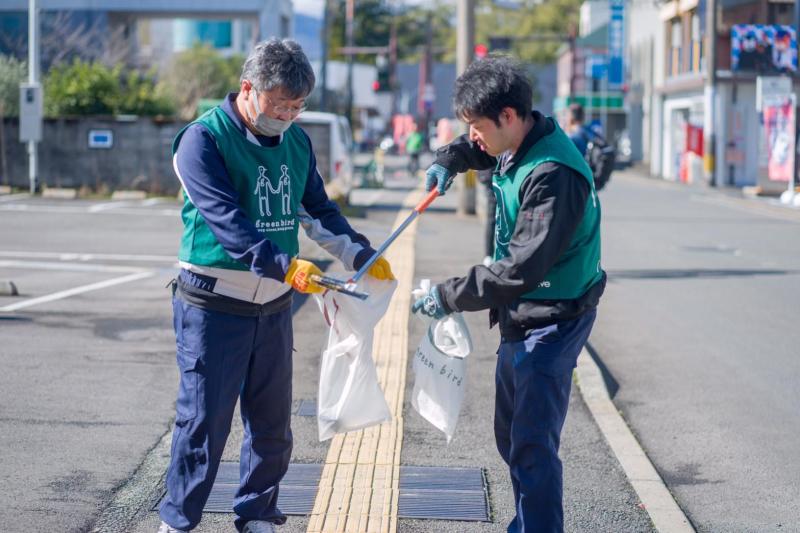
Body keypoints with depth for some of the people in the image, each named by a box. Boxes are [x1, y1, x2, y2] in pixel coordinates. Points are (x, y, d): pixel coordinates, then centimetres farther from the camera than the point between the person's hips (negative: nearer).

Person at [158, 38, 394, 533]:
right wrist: (285, 265, -35)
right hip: (215, 306, -6)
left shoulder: (296, 141, 8)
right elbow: (226, 220, -24)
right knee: (204, 421, -2)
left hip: (274, 306, 6)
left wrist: (360, 253, 1)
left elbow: (317, 209, 17)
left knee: (272, 424, 11)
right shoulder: (204, 139, -13)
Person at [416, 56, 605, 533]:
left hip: (550, 322, -10)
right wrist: (448, 160, 7)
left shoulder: (553, 175, -28)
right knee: (511, 437, 20)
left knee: (532, 448, -10)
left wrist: (449, 297, -26)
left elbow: (521, 270, -31)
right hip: (522, 316, 10)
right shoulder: (517, 144, 2)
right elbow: (479, 148, 28)